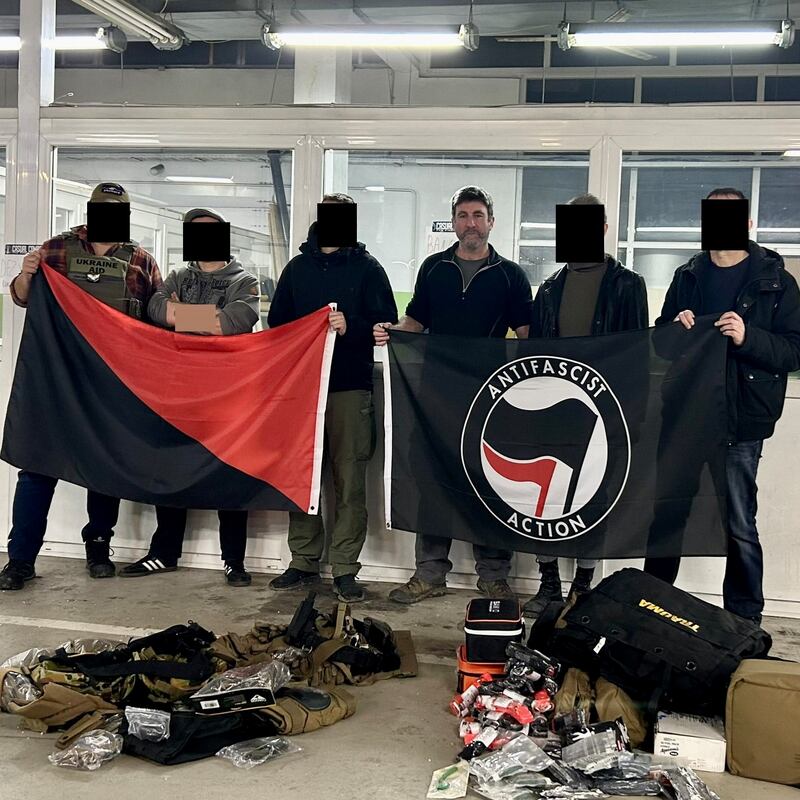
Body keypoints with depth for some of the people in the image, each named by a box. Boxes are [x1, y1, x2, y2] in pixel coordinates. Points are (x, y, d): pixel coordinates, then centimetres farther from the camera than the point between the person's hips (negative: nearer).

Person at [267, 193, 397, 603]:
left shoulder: (366, 268, 8)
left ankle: (345, 569, 2)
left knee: (349, 479, -4)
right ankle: (304, 562, 14)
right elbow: (276, 323, 18)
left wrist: (350, 326, -18)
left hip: (350, 388, -3)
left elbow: (386, 323, 0)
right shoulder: (297, 268, 18)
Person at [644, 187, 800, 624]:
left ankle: (744, 622, 15)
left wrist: (748, 337, -22)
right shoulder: (687, 276, 13)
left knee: (739, 526, 1)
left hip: (739, 423, -4)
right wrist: (675, 327, -4)